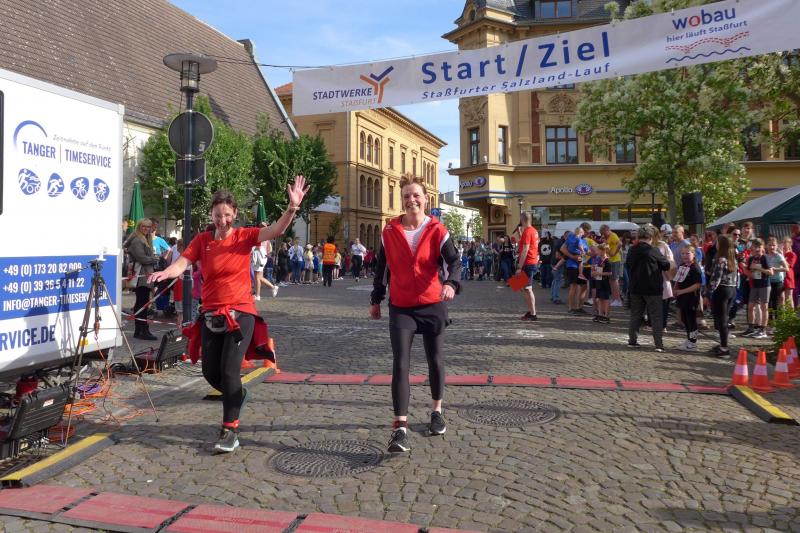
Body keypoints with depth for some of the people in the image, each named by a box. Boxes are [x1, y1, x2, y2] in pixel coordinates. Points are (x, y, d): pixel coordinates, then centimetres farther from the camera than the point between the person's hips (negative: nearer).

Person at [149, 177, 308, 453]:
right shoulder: (202, 240, 2)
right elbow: (182, 263, -10)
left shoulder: (244, 236, -4)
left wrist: (293, 207, -36)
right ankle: (238, 395, 40)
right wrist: (165, 272, -33)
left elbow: (276, 230, -18)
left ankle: (230, 429, 3)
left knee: (229, 370, -11)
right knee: (210, 372, 8)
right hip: (210, 315, 4)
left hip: (240, 313, -4)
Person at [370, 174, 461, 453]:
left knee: (435, 360, 13)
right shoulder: (390, 230, 0)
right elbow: (382, 267, 10)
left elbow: (454, 260, -15)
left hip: (432, 305, 0)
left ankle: (437, 411, 35)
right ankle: (400, 428, -7)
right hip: (400, 307, 0)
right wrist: (375, 299, 12)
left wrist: (451, 284, -35)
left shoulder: (437, 230, -5)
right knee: (400, 364, -8)